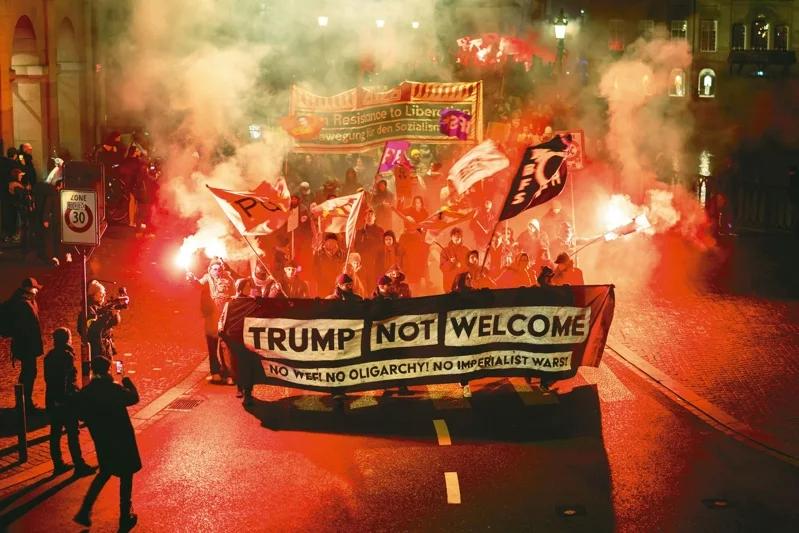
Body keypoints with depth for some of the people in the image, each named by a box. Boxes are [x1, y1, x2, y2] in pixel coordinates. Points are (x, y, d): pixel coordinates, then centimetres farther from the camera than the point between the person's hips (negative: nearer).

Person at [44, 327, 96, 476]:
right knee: (73, 433, -2)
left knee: (55, 433, 13)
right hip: (66, 399, -8)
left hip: (52, 399, 8)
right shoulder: (66, 356, -17)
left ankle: (58, 464, 20)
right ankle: (79, 466, 2)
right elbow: (70, 380, -22)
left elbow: (48, 378, 11)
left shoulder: (49, 356, 7)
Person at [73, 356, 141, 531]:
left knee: (105, 472, 25)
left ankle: (85, 511, 19)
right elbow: (134, 398, -7)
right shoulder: (115, 389, -23)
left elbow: (82, 414, -1)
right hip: (121, 439, -5)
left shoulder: (86, 392, -9)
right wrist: (128, 382, 7)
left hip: (101, 440, 5)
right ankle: (125, 517, 17)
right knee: (126, 475, 11)